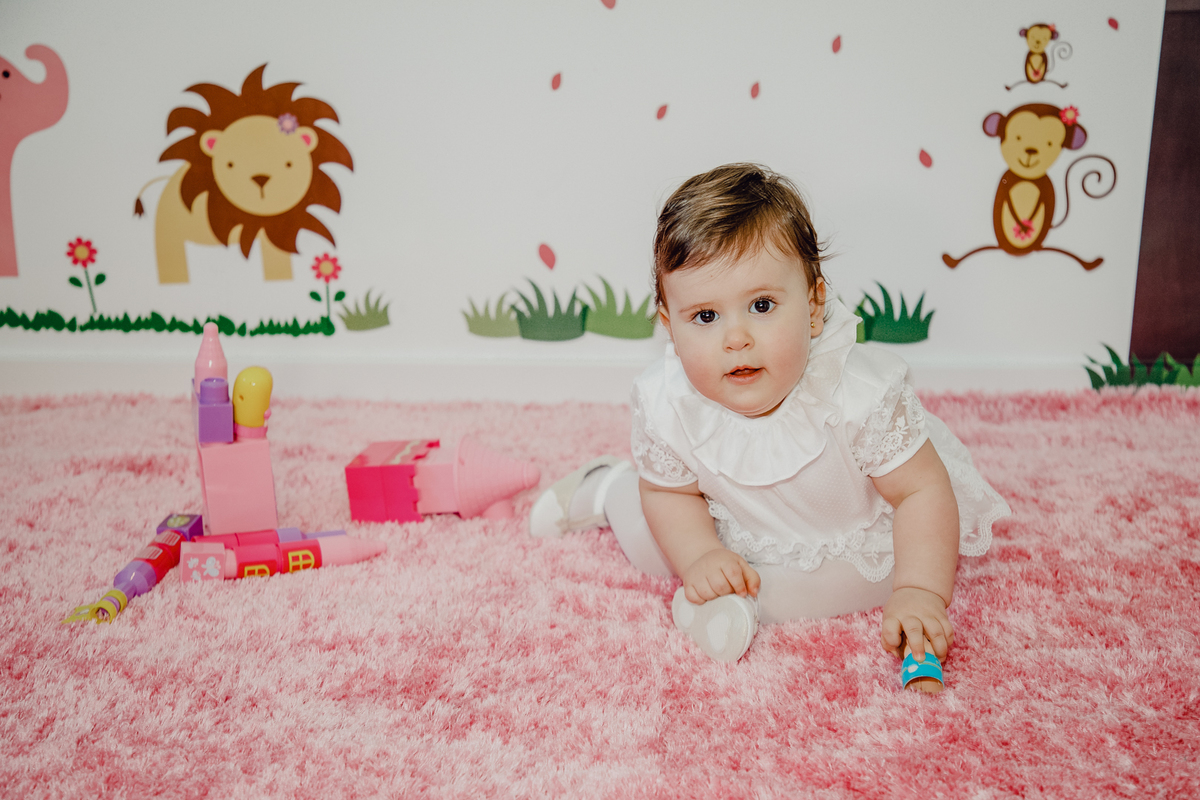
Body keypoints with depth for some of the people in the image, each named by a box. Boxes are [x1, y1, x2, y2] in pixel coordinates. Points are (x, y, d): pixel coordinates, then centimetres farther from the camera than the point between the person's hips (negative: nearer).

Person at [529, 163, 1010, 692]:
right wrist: (700, 557, -25)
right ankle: (607, 490, 33)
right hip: (739, 538, 3)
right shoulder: (666, 404, -27)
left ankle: (742, 601, -16)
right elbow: (669, 491, -9)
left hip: (852, 535, -2)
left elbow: (923, 492, -27)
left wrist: (919, 596, -37)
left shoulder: (860, 395, -37)